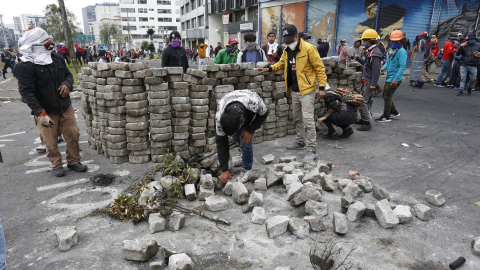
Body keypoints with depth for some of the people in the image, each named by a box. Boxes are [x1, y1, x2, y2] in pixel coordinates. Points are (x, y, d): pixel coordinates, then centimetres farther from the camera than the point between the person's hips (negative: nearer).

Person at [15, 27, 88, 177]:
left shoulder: (56, 58, 5)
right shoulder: (25, 66, -14)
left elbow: (68, 75, 17)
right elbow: (26, 92, -18)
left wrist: (67, 84, -8)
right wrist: (40, 113, -26)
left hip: (65, 108, 5)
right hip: (46, 112, -5)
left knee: (73, 135, 8)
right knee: (51, 142, 5)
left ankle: (74, 161, 26)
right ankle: (56, 165, 26)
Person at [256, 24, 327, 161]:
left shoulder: (308, 49, -14)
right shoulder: (287, 51, 7)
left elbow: (319, 68, -13)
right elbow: (281, 64, 21)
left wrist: (322, 87, -16)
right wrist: (269, 69, 5)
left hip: (307, 90, -7)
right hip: (294, 91, 8)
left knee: (307, 119, -10)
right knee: (297, 118, 17)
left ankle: (312, 149, -3)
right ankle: (300, 142, 33)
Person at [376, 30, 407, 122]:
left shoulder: (401, 51, -15)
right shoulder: (390, 50, 11)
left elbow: (402, 66, -20)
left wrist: (396, 79, -26)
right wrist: (383, 68, 1)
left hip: (394, 79, -9)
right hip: (389, 77, 9)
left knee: (387, 97, -3)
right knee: (386, 95, 18)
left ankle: (386, 117, 9)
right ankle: (394, 112, 34)